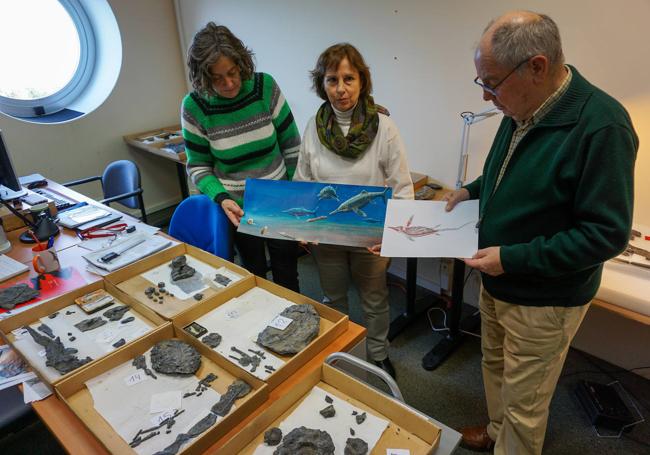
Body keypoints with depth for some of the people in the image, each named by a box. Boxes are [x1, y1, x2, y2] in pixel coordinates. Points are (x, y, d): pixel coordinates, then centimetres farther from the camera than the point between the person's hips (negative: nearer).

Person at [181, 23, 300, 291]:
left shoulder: (265, 87, -13)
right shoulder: (194, 107, -14)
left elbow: (291, 144, -5)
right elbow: (198, 166, -5)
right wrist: (221, 199, -22)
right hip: (239, 207, 0)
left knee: (286, 271, 14)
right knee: (255, 271, 17)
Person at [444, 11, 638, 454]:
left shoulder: (602, 127, -25)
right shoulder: (523, 109, -1)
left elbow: (607, 233, -24)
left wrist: (512, 258, -25)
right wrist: (474, 190, 3)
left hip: (544, 300, -8)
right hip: (498, 283, 8)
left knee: (523, 405, 12)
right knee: (495, 366, 27)